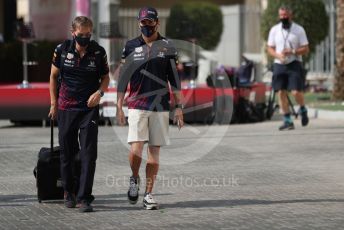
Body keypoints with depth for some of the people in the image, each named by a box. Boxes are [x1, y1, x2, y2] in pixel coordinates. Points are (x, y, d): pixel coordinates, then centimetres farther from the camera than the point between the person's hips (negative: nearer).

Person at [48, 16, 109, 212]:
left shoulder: (98, 52, -4)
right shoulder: (62, 49, -3)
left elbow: (105, 78, 8)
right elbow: (54, 76, 9)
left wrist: (99, 92, -13)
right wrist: (54, 103, 8)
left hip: (89, 108, -1)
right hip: (66, 108, 1)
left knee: (89, 154, -10)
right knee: (67, 153, 9)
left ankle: (84, 198, -9)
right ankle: (69, 191, 30)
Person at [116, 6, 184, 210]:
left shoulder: (167, 47, 4)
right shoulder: (131, 47, 4)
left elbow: (174, 79, 6)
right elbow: (123, 79, 7)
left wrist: (179, 107, 1)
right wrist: (119, 107, 2)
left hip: (160, 107, 1)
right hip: (137, 106, -1)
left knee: (154, 153, 2)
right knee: (136, 149, -13)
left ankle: (149, 194, 9)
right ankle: (134, 179, 15)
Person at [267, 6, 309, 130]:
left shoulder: (299, 30, -1)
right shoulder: (274, 30, 8)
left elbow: (306, 49, -2)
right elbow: (270, 48, 10)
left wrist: (292, 52, -18)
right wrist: (278, 55, -11)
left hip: (294, 63, -3)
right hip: (279, 64, 3)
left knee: (296, 92, -13)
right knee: (281, 93, -2)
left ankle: (303, 110, 18)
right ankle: (288, 121, 6)